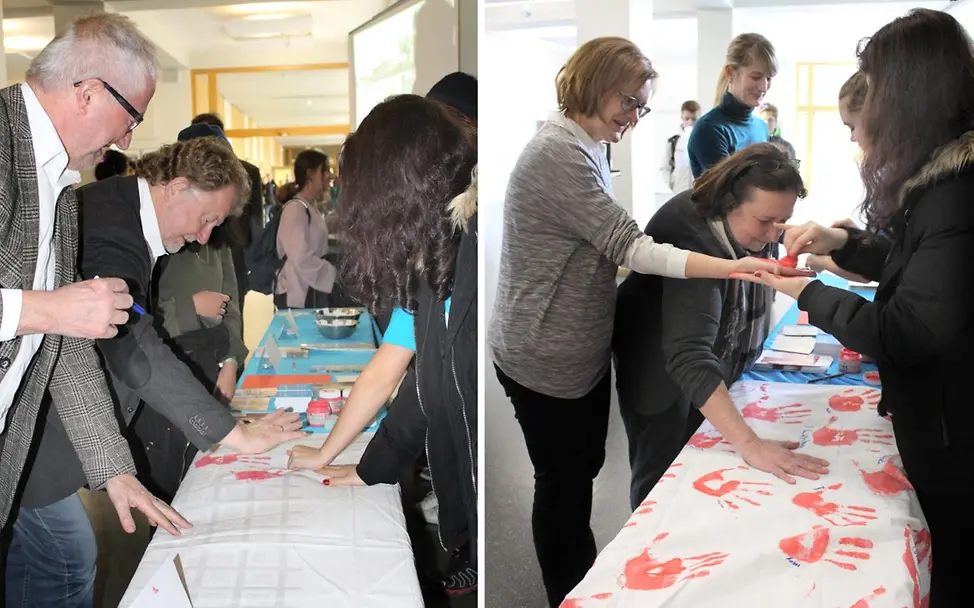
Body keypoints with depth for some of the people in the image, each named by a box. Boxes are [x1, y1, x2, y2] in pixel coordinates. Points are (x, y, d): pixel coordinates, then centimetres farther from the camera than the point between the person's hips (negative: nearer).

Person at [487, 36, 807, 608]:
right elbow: (629, 247, -28)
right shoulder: (560, 153, -24)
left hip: (582, 349, 9)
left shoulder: (585, 147, 8)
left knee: (585, 468, 22)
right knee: (563, 481, 8)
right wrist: (734, 267, -33)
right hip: (546, 359, -9)